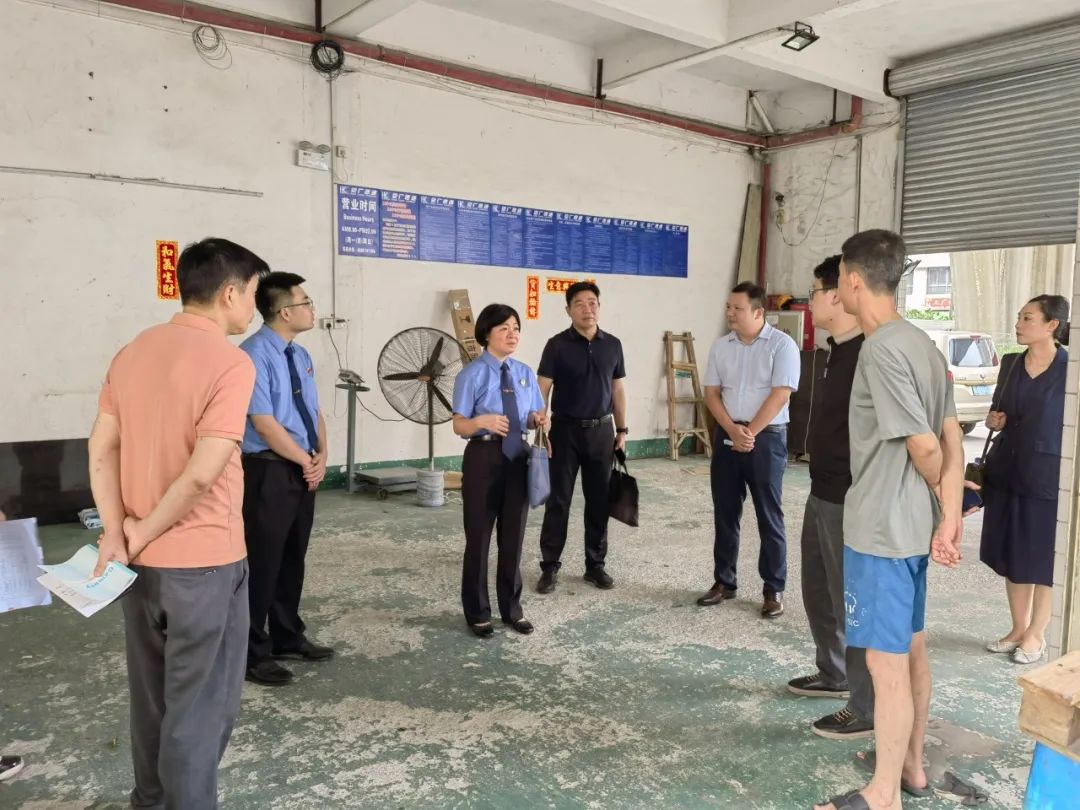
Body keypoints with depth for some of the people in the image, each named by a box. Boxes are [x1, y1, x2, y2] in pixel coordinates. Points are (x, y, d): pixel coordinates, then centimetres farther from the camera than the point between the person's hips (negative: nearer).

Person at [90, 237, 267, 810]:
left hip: (143, 558, 8)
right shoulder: (230, 362, -18)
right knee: (201, 700, 8)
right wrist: (143, 534, -10)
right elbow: (202, 474, -24)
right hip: (204, 559, -8)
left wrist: (116, 533, -1)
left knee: (152, 690, 22)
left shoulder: (132, 352, 6)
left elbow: (101, 450, 3)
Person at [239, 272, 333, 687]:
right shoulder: (254, 354, -16)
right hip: (269, 471, -8)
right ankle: (254, 653, 14)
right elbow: (264, 423, -20)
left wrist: (321, 456, -2)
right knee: (263, 563, 1)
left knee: (293, 558, 16)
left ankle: (288, 638, 30)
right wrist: (307, 461, -12)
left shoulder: (300, 355, 10)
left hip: (303, 472, 8)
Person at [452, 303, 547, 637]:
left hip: (518, 457, 5)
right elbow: (459, 425, -12)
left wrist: (538, 419, -11)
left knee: (514, 535, 14)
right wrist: (482, 421, -32)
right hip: (484, 457, -5)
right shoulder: (472, 374, -9)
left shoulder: (525, 374, 7)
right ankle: (478, 612, 23)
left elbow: (531, 418, 12)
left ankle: (512, 609, 30)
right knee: (479, 537, 6)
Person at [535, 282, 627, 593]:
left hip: (601, 431, 3)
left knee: (599, 501, 9)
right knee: (558, 500, 2)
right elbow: (542, 390, -7)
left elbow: (618, 390, 11)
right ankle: (550, 566, 13)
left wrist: (622, 430, 7)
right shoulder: (557, 345, -6)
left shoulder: (612, 344, 5)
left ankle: (595, 564, 22)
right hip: (565, 430, -3)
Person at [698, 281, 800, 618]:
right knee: (725, 513, 9)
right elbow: (711, 392, 5)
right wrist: (733, 430, -9)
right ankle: (724, 581, 21)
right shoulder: (720, 346, 8)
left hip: (766, 438, -5)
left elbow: (780, 395, -13)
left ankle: (774, 589, 11)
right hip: (726, 436, 5)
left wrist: (750, 433, -13)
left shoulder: (781, 344, -7)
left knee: (769, 516, 1)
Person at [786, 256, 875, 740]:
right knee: (818, 590, 21)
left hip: (849, 500, -10)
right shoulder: (838, 351, 11)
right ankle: (833, 675, 39)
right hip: (823, 493, 10)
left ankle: (866, 710, 15)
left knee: (853, 602, 1)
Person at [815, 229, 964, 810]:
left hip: (881, 531, -10)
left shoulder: (881, 350, -20)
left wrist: (940, 493, 0)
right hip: (913, 527, 10)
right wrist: (950, 516, 3)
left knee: (886, 660, 1)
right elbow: (950, 439, 6)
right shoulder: (921, 344, 9)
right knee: (912, 649, 20)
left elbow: (923, 446, -19)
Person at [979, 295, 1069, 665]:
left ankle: (1036, 634, 20)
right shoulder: (1010, 364, 7)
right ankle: (1018, 628, 27)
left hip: (1048, 476, -5)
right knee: (1012, 554, 13)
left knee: (1044, 558, 6)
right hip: (1007, 471, 6)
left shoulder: (1069, 368, -9)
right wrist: (994, 421, -2)